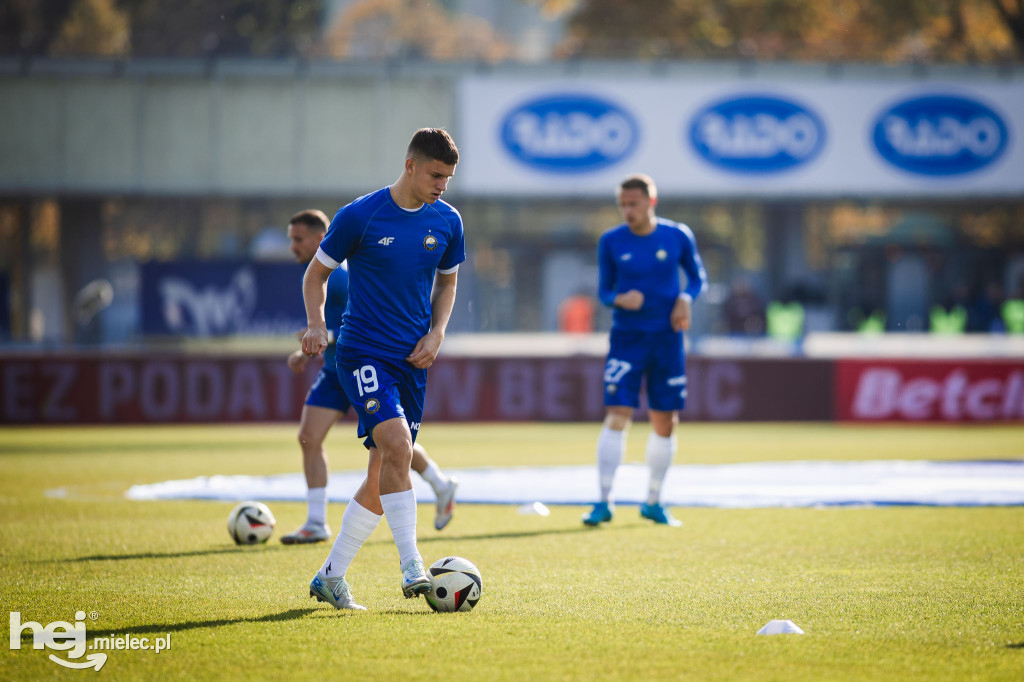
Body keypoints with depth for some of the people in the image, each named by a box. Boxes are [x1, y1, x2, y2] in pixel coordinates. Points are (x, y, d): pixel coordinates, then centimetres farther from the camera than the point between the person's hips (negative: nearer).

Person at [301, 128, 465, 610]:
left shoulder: (447, 222, 5)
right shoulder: (359, 217, -8)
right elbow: (317, 273, 4)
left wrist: (437, 333, 4)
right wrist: (317, 325, -12)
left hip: (412, 359, 5)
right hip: (363, 351, -5)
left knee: (382, 478, 5)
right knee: (397, 444, -26)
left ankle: (330, 577, 18)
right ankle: (411, 569, -25)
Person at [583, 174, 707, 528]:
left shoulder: (678, 236, -2)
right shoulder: (611, 242, -3)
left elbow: (698, 276, 11)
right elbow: (604, 290, 5)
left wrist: (686, 298, -10)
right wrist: (619, 299, -18)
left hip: (667, 338, 1)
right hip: (626, 337, -1)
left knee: (666, 423, 6)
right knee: (617, 416, -14)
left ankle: (653, 502, 22)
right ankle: (604, 502, -10)